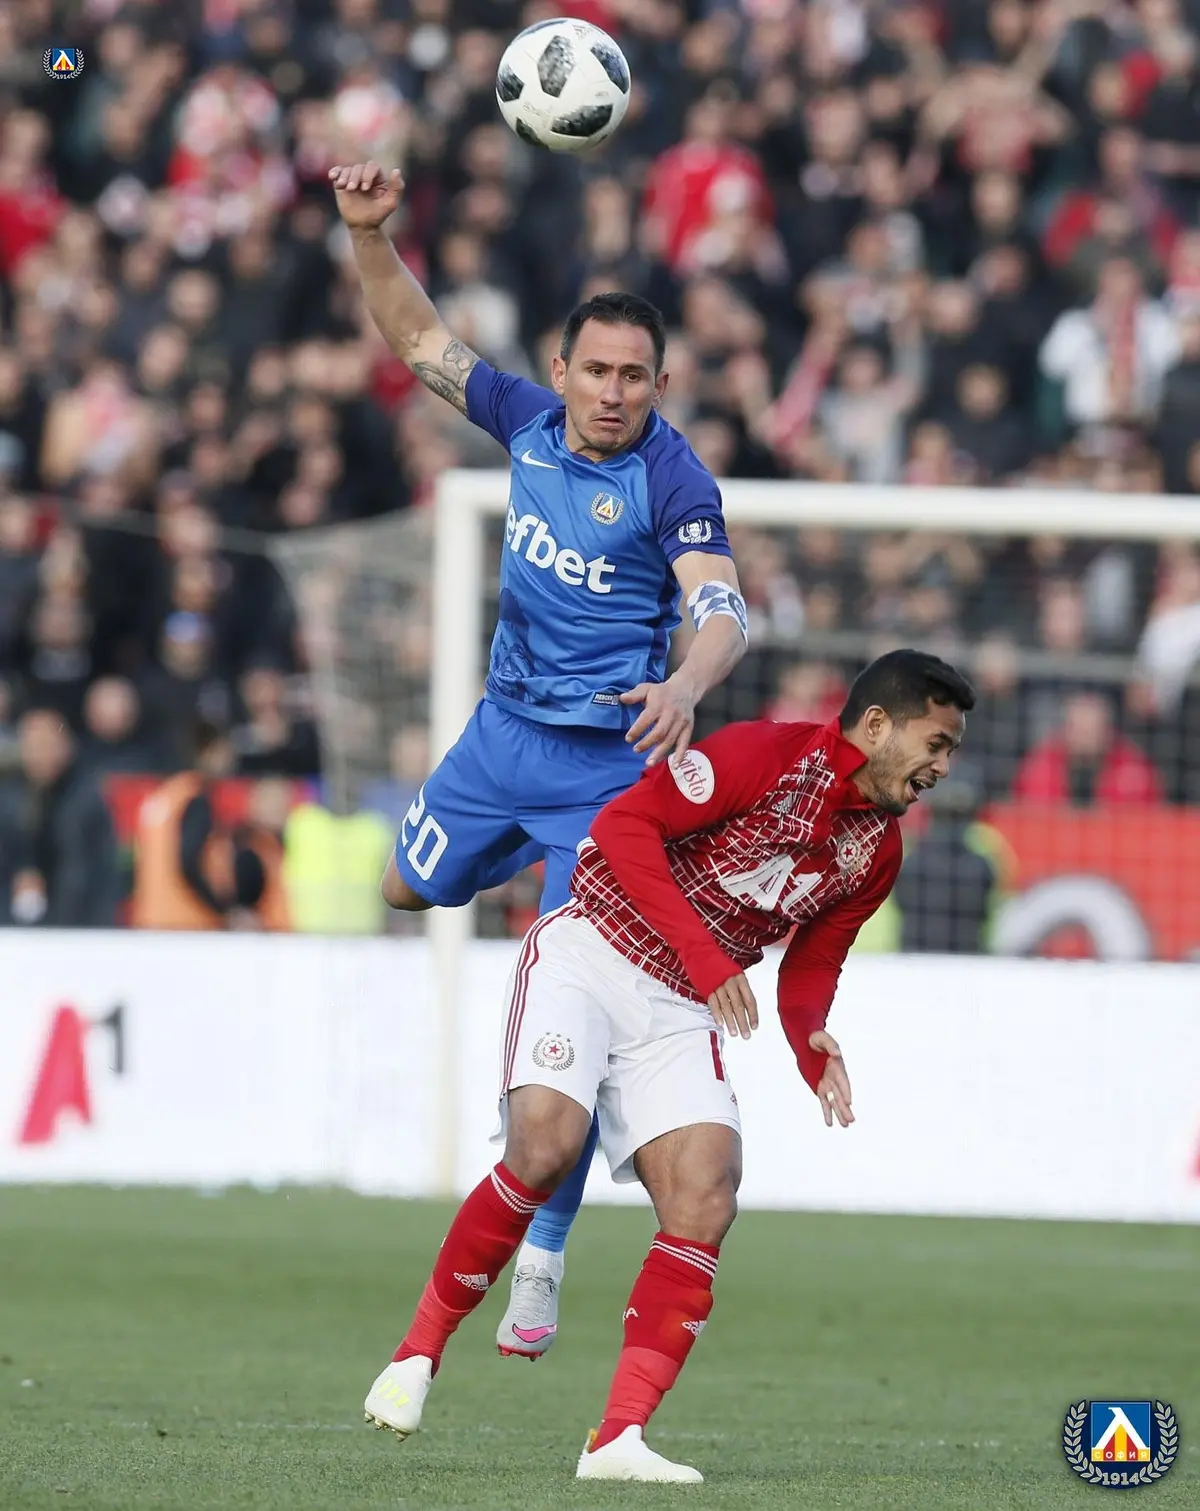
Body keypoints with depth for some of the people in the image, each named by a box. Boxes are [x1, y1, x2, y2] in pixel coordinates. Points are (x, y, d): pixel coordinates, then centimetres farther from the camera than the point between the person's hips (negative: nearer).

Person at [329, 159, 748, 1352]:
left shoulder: (672, 480, -18)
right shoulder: (527, 419, -2)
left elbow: (722, 611, -29)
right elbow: (419, 341, 10)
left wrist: (685, 686, -50)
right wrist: (369, 235, -5)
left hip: (606, 753, -6)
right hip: (503, 725, 6)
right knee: (411, 888, 23)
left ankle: (542, 1258, -6)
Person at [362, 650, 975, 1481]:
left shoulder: (876, 852, 8)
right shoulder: (766, 755, -14)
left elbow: (809, 968, 17)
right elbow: (625, 824, -18)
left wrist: (814, 1048, -6)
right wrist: (704, 956, -24)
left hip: (681, 1011, 6)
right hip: (590, 954, -6)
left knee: (706, 1200, -14)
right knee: (545, 1146, -26)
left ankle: (619, 1438, -17)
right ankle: (418, 1355, -7)